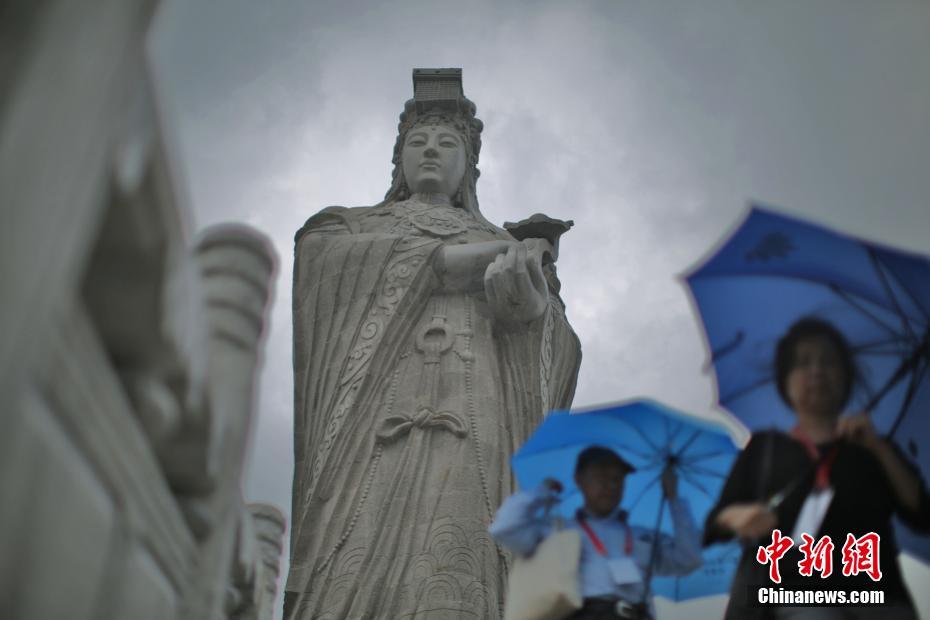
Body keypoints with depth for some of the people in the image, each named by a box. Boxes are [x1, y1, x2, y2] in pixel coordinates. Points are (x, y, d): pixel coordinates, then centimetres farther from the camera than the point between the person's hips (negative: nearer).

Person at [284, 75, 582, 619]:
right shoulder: (342, 228, 26)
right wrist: (486, 253, -1)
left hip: (475, 437, 1)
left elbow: (559, 347, 11)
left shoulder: (509, 248, 28)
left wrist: (531, 302, -13)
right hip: (373, 431, 0)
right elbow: (365, 266, 0)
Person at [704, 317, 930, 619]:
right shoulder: (764, 447, 19)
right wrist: (737, 516, -10)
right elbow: (714, 525, 13)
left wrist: (879, 447, 0)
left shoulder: (872, 450, 23)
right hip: (796, 593, -2)